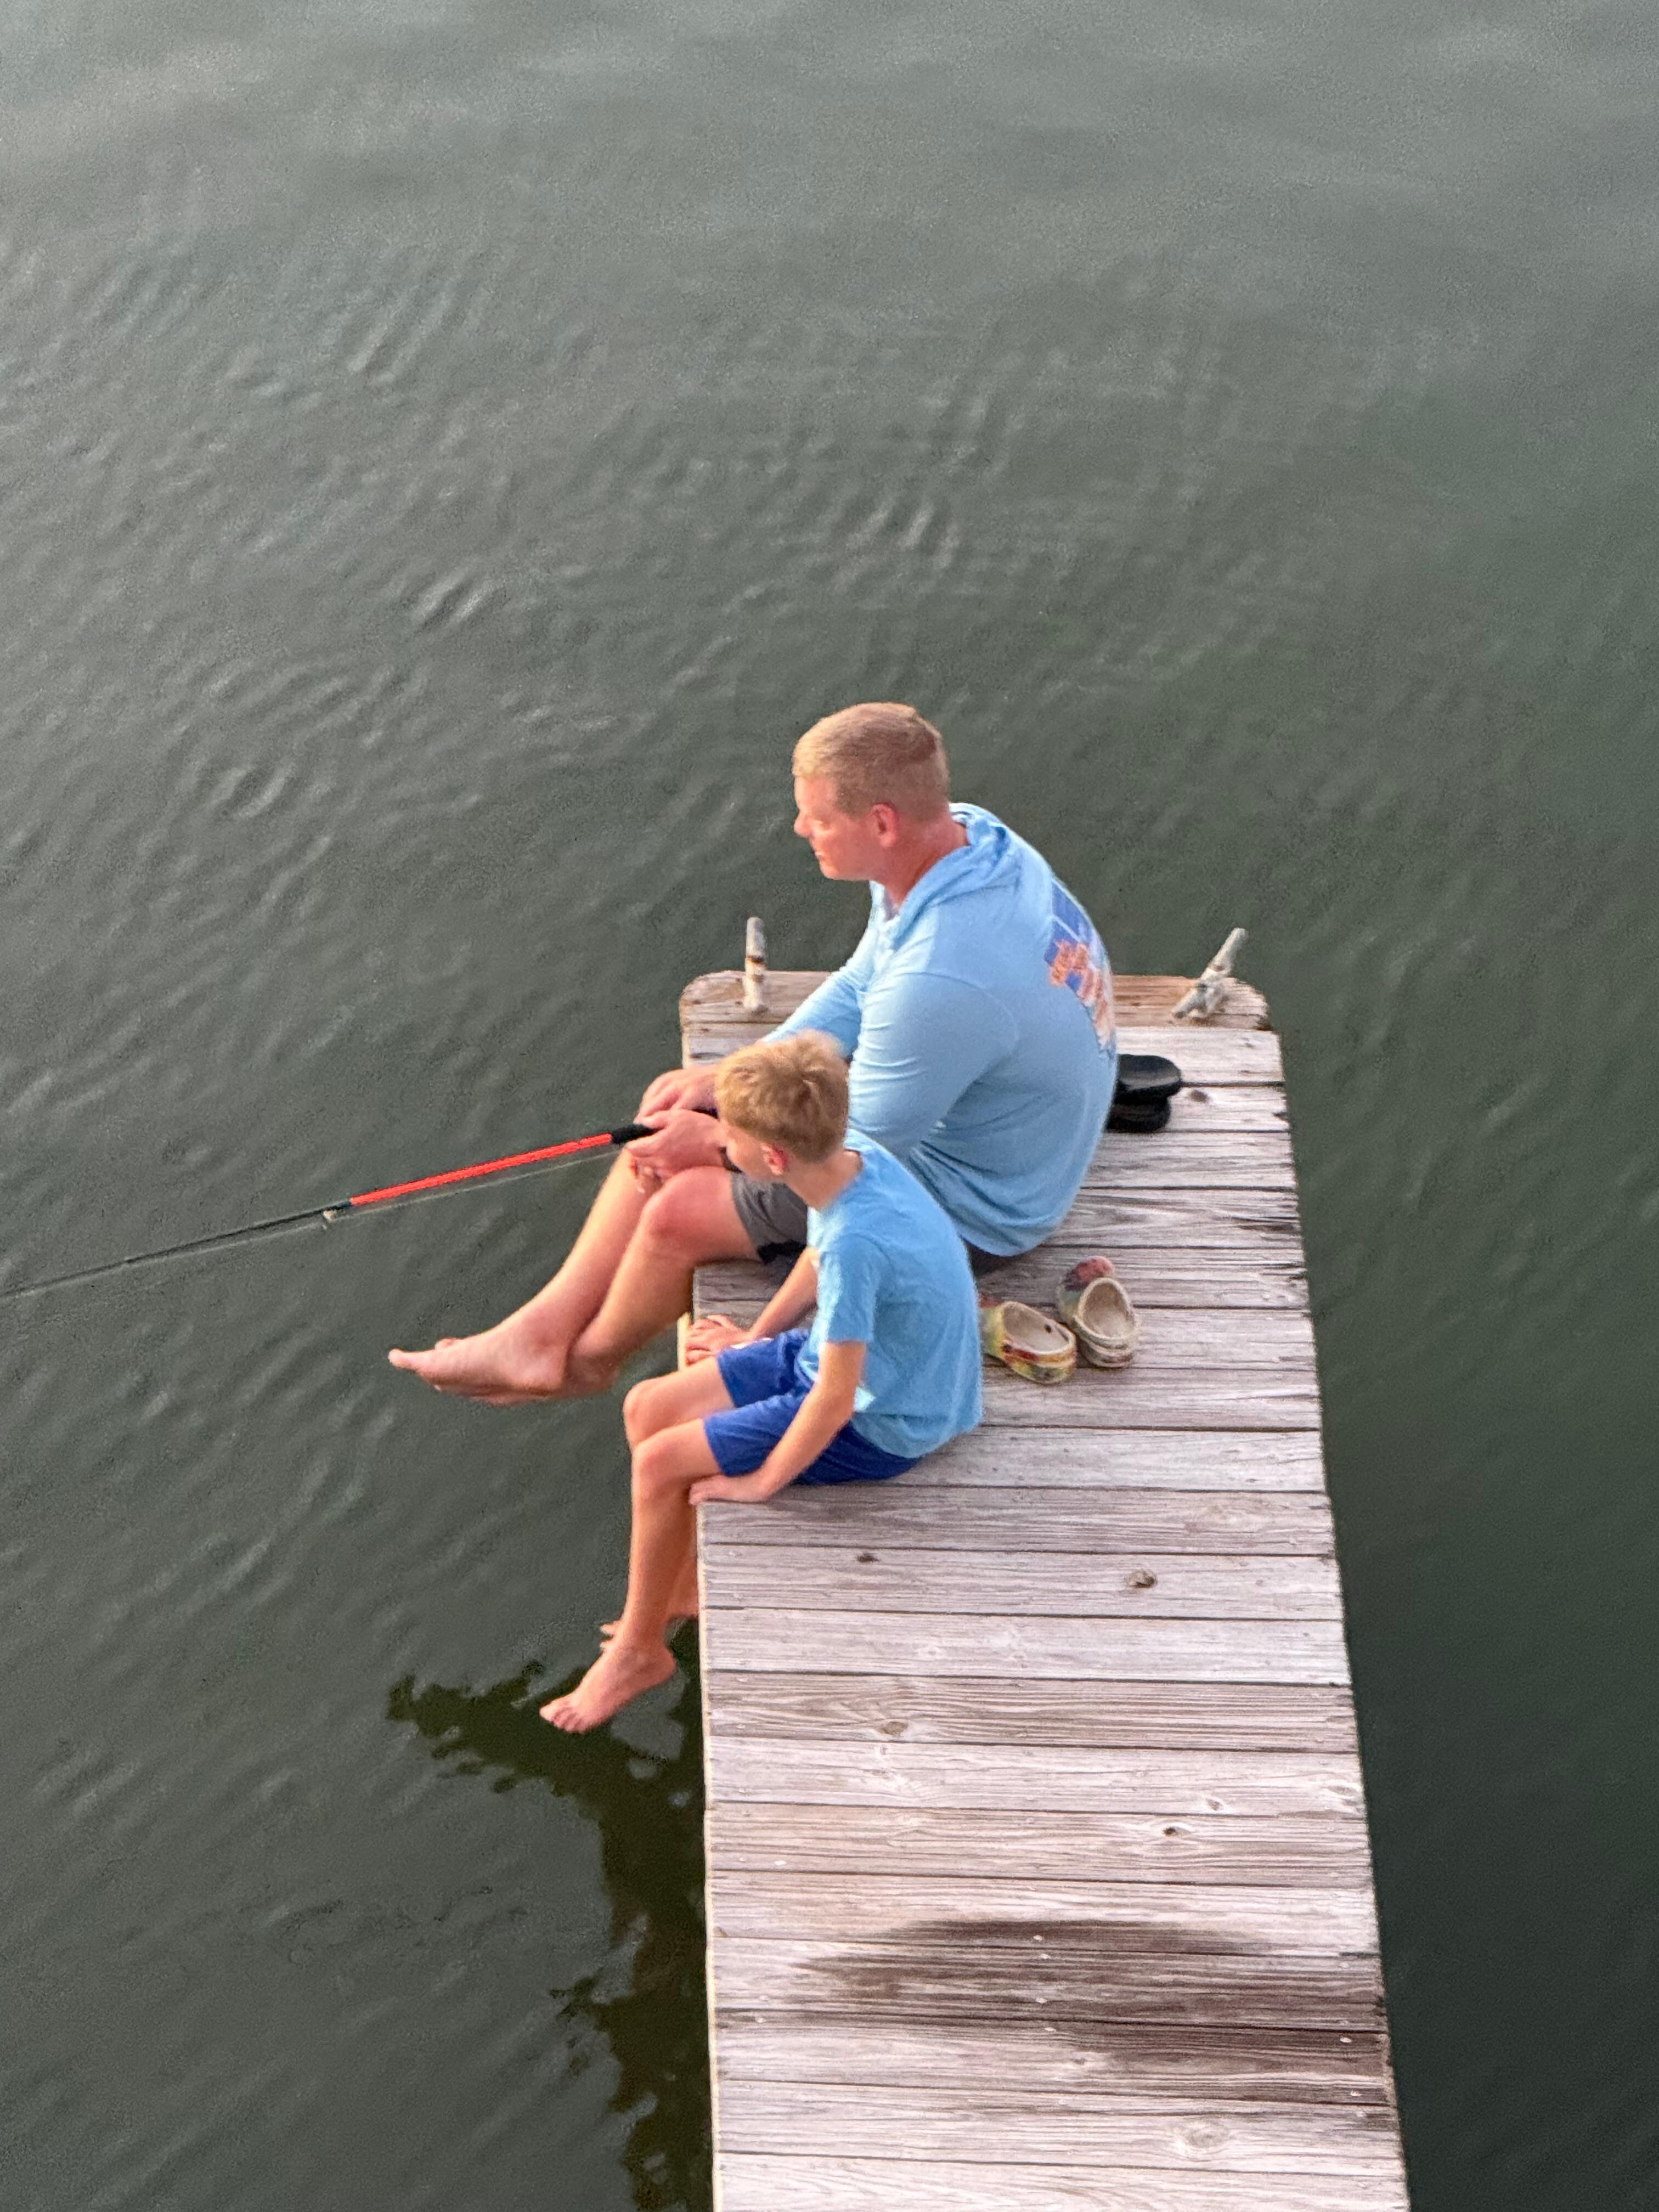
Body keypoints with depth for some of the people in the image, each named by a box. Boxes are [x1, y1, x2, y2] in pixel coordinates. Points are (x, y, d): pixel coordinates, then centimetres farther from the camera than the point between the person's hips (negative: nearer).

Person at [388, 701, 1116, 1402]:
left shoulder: (941, 979, -39)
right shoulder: (965, 836, -10)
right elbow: (858, 990, 6)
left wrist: (716, 1142, -9)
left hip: (964, 1211, -9)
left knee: (679, 1211, -6)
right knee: (667, 1133, 7)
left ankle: (587, 1363, 25)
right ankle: (541, 1331, 14)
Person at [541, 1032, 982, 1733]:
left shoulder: (856, 1242, -37)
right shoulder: (852, 1153, -13)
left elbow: (836, 1399, -28)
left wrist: (762, 1481, -14)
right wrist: (759, 1336, 14)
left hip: (879, 1424, -8)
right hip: (832, 1355, 9)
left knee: (660, 1463, -10)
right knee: (647, 1407, 7)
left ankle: (639, 1649, 12)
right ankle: (683, 1590, 27)